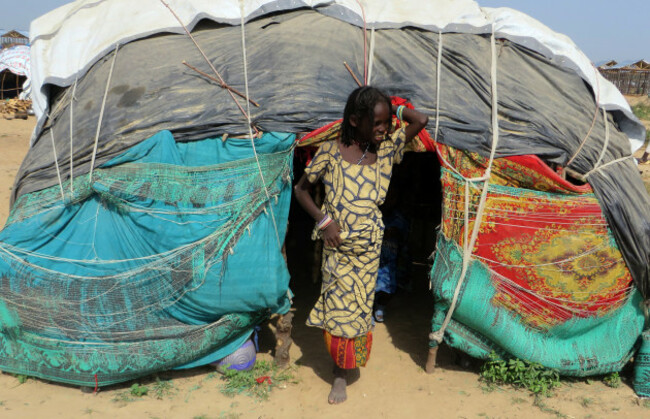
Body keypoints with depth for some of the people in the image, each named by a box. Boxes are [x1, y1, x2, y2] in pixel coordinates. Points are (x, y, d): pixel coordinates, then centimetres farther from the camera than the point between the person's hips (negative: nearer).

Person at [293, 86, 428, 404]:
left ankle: (341, 374, 25)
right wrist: (323, 220, -10)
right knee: (338, 306, 5)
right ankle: (340, 373, 24)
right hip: (337, 245, -2)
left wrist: (393, 109, -2)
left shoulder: (387, 148, -2)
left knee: (358, 307, 9)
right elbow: (301, 189, 0)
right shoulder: (330, 152, -9)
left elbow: (421, 120, -6)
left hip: (368, 247, 2)